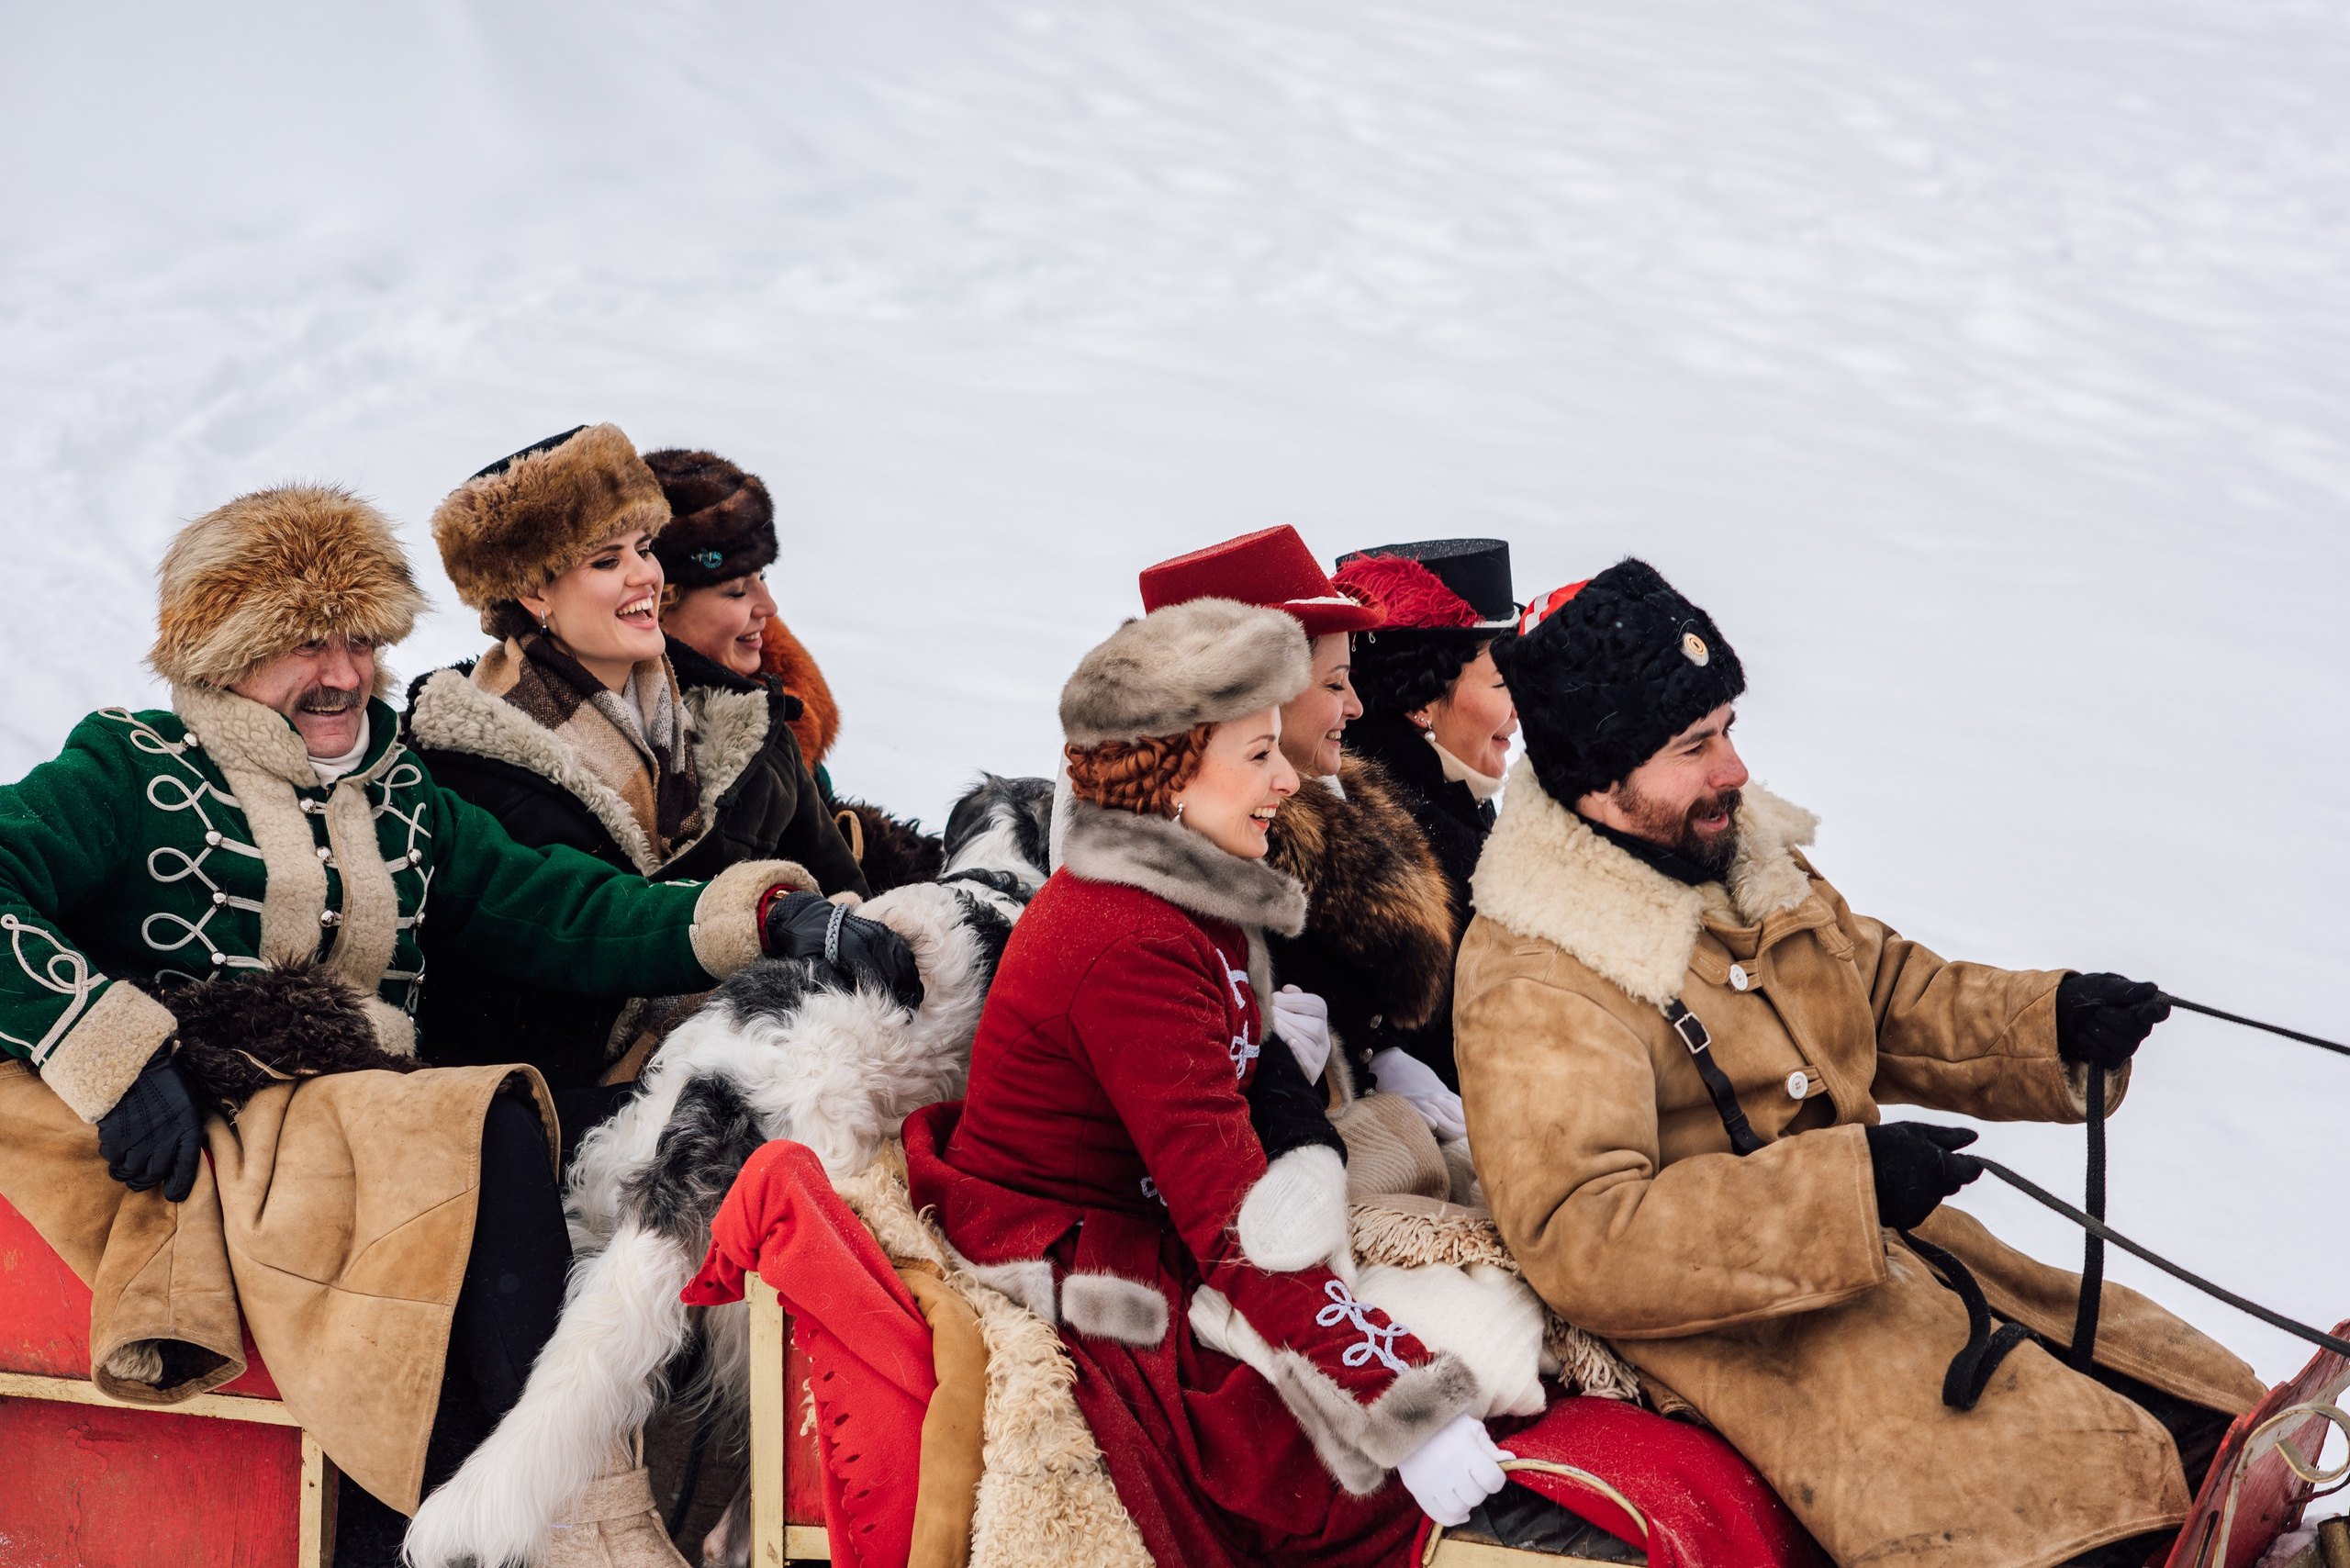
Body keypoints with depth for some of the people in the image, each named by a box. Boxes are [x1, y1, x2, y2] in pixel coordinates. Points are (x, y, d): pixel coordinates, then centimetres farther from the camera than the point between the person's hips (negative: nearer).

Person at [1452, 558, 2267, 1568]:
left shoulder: (1749, 862, 8)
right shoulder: (1533, 988, -19)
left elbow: (1896, 998, 20)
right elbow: (1576, 1239, -28)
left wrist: (2053, 1019, -1)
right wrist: (1844, 1185, -31)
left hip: (1889, 1248, 9)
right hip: (1749, 1332, -8)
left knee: (2203, 1423, -1)